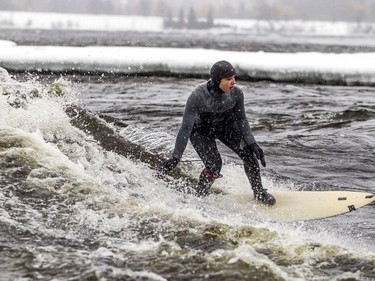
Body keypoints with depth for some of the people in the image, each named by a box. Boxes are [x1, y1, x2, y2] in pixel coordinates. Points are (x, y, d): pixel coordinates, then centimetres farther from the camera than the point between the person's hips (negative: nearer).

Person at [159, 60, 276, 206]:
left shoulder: (236, 93, -25)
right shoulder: (197, 97, -36)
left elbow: (241, 120, -9)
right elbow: (186, 128, -32)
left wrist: (252, 144, -19)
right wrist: (175, 157, -34)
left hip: (225, 125, 4)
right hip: (200, 131, -4)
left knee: (249, 154, -11)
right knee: (214, 166, -21)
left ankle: (259, 192, 12)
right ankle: (200, 196, 6)